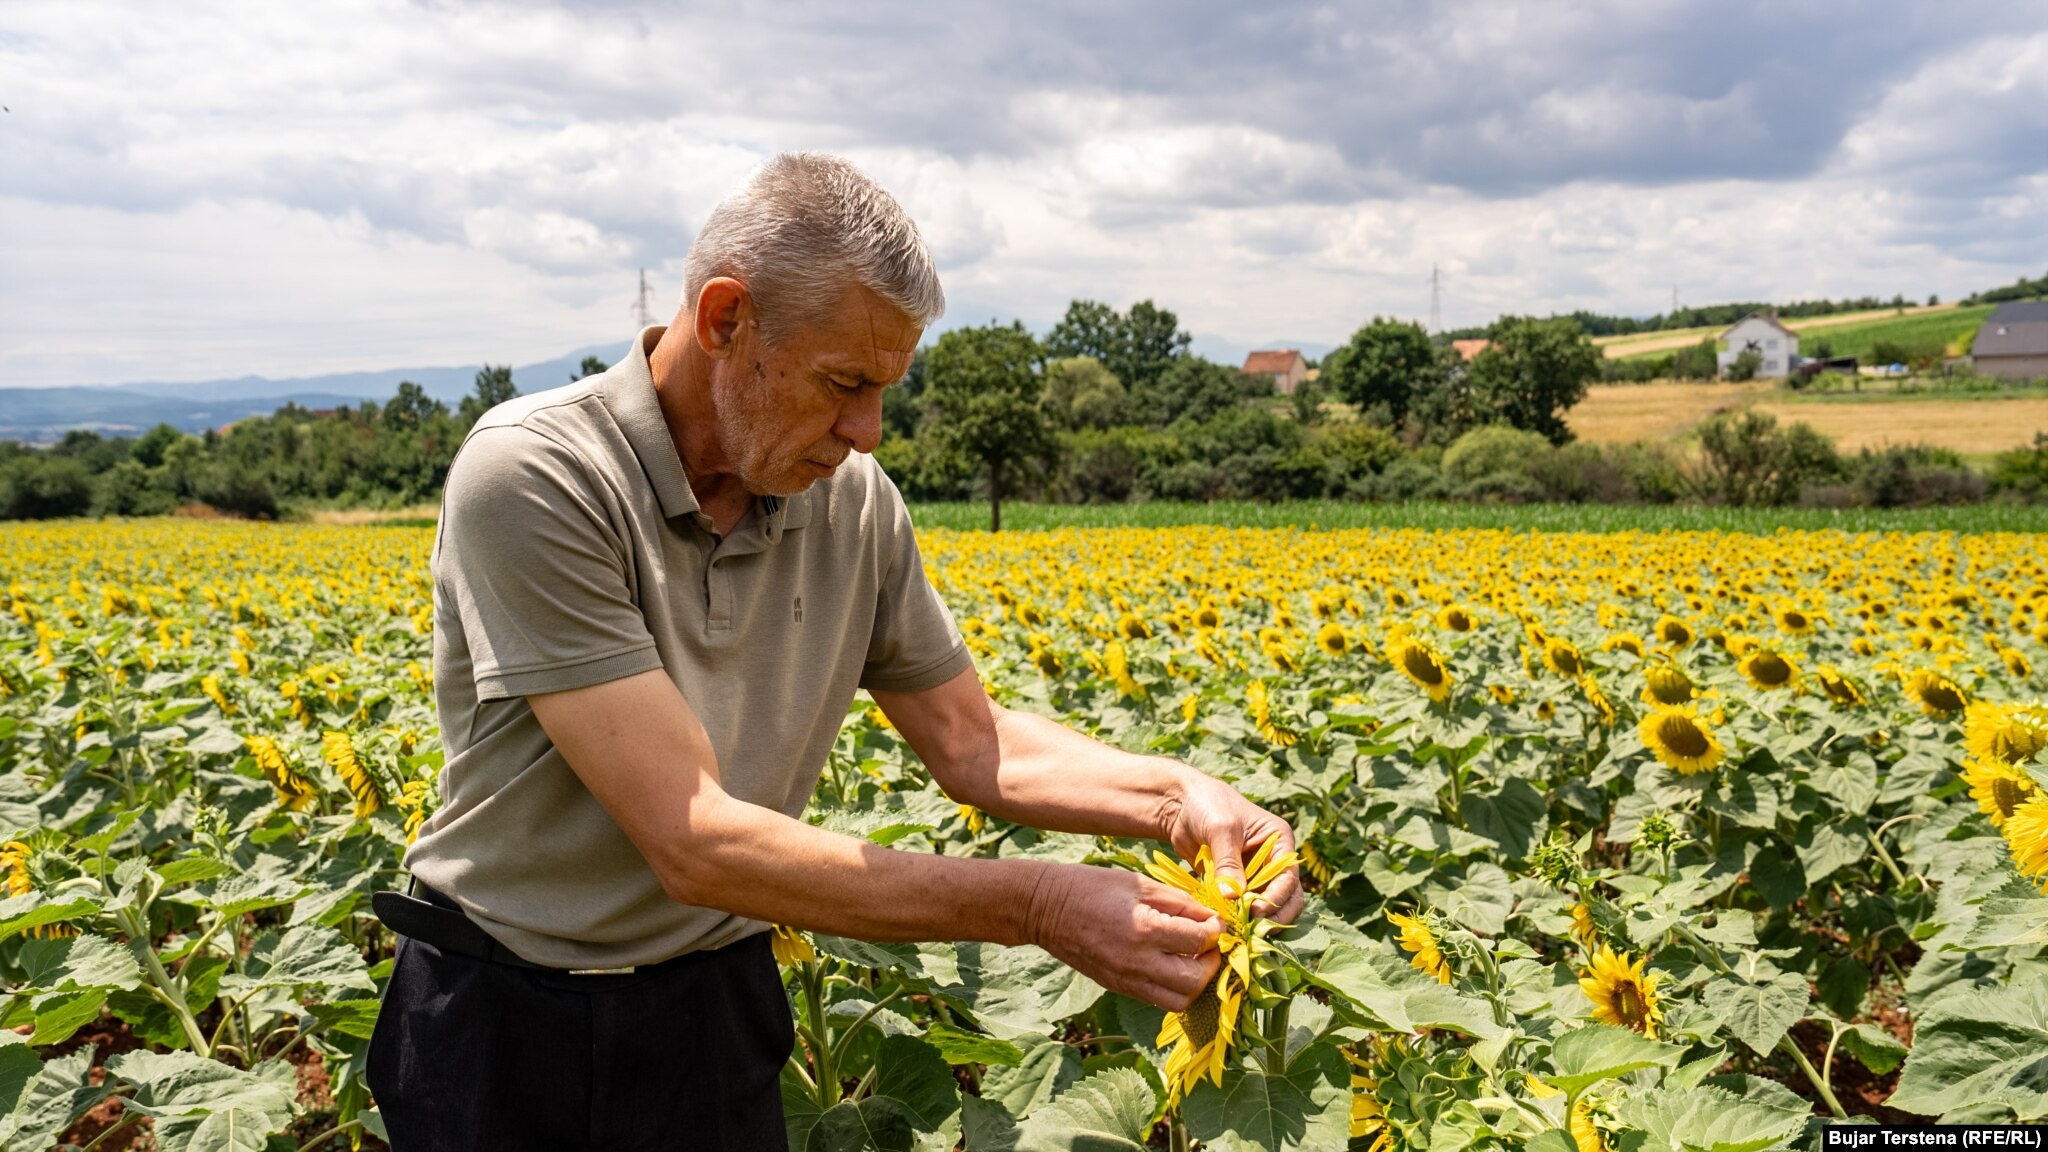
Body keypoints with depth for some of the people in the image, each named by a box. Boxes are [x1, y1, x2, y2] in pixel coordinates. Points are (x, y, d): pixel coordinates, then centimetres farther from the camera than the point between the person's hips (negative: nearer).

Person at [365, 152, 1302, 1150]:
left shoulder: (855, 503, -6)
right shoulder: (533, 479, -25)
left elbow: (971, 742, 3)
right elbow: (693, 843, -29)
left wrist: (1173, 796, -15)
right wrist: (1036, 905, -29)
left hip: (717, 1012, 4)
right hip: (504, 1031, -4)